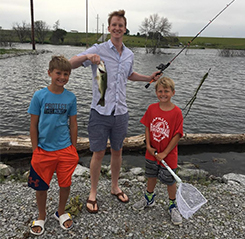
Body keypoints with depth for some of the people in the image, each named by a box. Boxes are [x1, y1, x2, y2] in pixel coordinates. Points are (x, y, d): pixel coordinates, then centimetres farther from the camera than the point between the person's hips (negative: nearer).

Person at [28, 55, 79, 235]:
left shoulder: (71, 97, -3)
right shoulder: (39, 96, -8)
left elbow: (73, 124, 4)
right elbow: (34, 125, -3)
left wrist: (74, 149, 6)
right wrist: (35, 150, -3)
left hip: (65, 149, 1)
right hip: (44, 150, -1)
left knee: (65, 184, 12)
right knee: (41, 186, 13)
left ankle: (61, 212, 39)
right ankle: (42, 216, 39)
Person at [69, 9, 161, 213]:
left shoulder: (129, 55, 10)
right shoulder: (98, 50, -6)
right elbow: (71, 64, -11)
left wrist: (149, 78, 18)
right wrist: (86, 56, -30)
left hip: (121, 112, 5)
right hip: (100, 112, -4)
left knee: (117, 151, 16)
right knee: (98, 153, 4)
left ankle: (115, 187, 36)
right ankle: (93, 193, 23)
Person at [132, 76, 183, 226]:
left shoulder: (177, 112, -17)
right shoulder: (152, 108, -6)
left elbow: (177, 135, -15)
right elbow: (148, 128, 3)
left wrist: (165, 153, -15)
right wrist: (148, 146, -8)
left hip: (168, 155, -4)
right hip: (152, 153, 4)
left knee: (170, 181, 10)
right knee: (151, 176, 22)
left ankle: (173, 206, 35)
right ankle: (149, 198, 47)